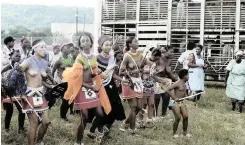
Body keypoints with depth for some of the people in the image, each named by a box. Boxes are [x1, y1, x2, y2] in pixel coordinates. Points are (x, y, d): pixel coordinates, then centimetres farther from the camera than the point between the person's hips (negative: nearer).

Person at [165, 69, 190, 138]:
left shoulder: (184, 84, 12)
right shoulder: (177, 83, -14)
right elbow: (167, 90, -20)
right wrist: (174, 97, -21)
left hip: (181, 102, 8)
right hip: (175, 103, -8)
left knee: (186, 116, -1)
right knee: (178, 118, -10)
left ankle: (185, 132, 13)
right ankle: (174, 133, 7)